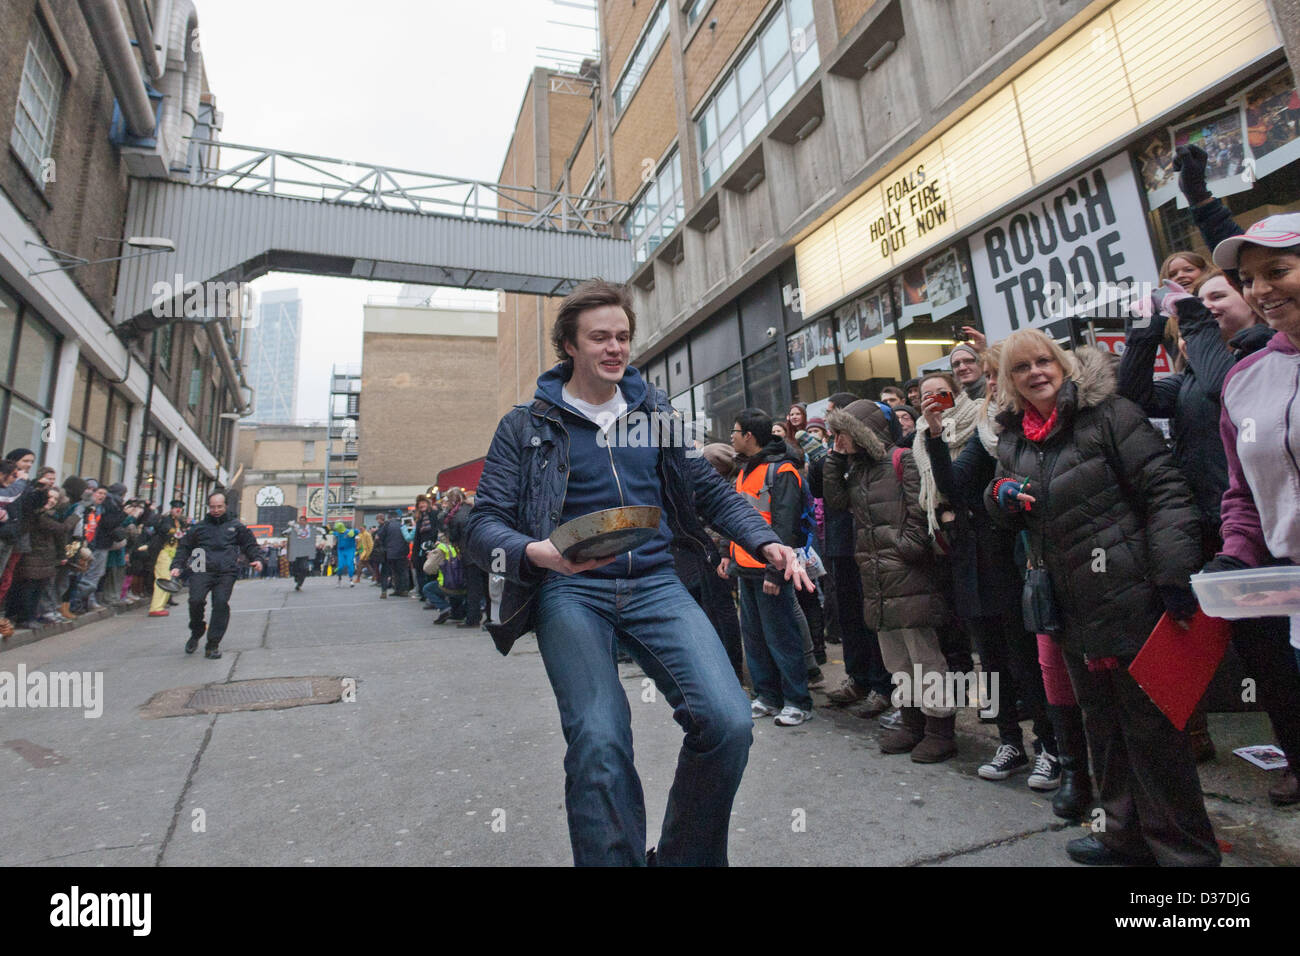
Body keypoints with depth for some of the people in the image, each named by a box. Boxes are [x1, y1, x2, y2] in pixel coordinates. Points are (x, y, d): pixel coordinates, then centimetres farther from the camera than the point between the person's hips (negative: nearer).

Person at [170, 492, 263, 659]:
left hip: (226, 573, -1)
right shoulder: (199, 527, 18)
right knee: (196, 600, -17)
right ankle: (196, 634, 12)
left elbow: (250, 544, 18)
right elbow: (184, 546, 21)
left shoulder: (235, 526, 16)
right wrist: (177, 566, 7)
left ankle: (213, 644, -3)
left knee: (221, 604, -13)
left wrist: (256, 559, 1)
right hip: (202, 571, 1)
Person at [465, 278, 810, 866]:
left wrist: (765, 542, 1)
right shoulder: (526, 426, 7)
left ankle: (684, 857, 11)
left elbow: (712, 492, 18)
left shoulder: (656, 413, 16)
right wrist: (535, 553, -20)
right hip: (571, 590, -2)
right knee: (600, 742, -23)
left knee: (728, 722, -16)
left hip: (656, 582, 3)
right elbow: (485, 524, 1)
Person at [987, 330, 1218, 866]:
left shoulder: (1109, 415, -9)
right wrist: (1000, 495, -5)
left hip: (1127, 598, -7)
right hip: (1072, 610, 7)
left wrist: (1175, 575, -20)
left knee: (1151, 726, 4)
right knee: (1102, 723, 18)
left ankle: (1184, 847, 23)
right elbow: (1005, 514, 19)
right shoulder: (1012, 440, 10)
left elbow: (1165, 491, -14)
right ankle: (1129, 835, 35)